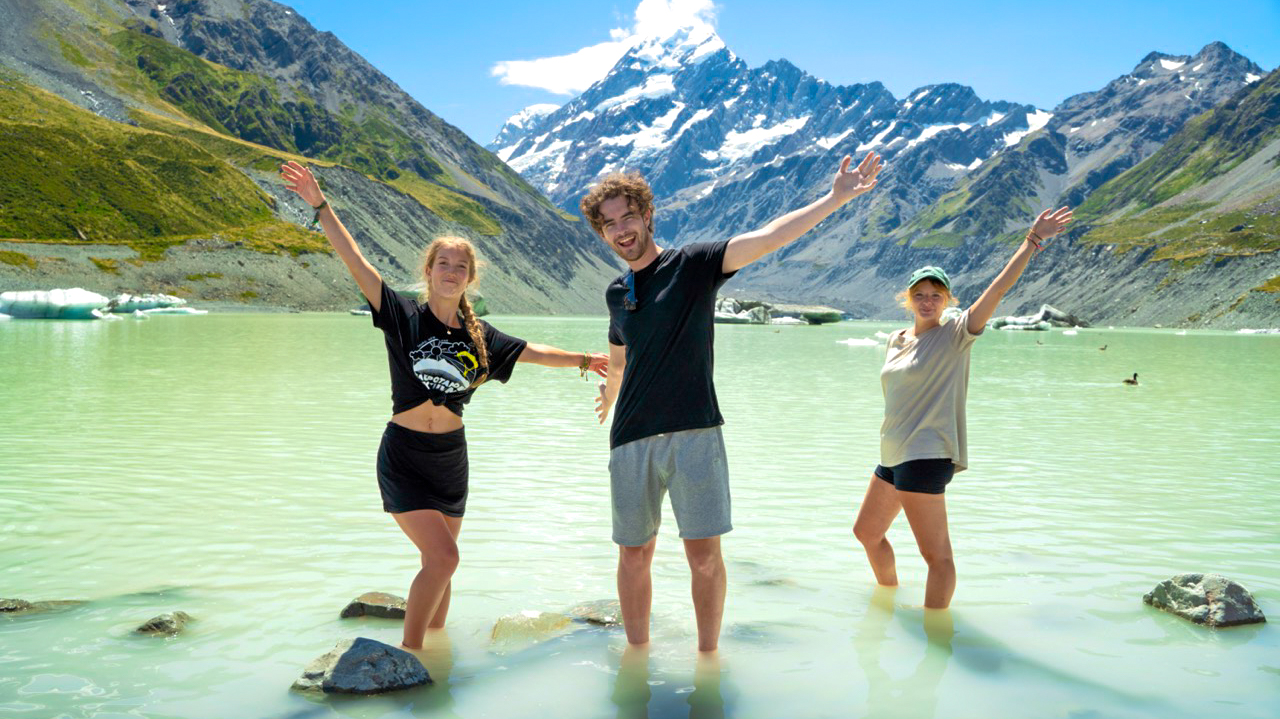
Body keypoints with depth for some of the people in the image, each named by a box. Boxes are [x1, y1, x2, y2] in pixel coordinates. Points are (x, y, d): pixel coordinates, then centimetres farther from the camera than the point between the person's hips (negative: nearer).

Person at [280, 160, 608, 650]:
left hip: (451, 458, 4)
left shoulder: (478, 335, 2)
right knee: (443, 556, -14)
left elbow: (531, 351, 15)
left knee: (440, 563, 11)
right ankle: (407, 653, 3)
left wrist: (581, 360, 21)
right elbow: (355, 262, -13)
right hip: (404, 457, -4)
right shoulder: (405, 316, -8)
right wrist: (321, 206, -18)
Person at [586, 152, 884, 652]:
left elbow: (766, 238, -12)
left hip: (694, 433, -4)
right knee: (634, 555, 9)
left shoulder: (692, 265, 0)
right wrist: (608, 397, 51)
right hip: (631, 440, 4)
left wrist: (836, 198, -22)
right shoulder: (616, 294, 15)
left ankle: (708, 654, 15)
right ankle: (637, 653, 25)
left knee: (705, 556, -3)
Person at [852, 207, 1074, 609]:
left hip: (926, 457, -8)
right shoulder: (897, 339, 12)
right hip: (893, 455, 8)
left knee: (936, 553, -6)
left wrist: (1032, 242, -23)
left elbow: (997, 289, -17)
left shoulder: (955, 335, -7)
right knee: (867, 532, 22)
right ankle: (889, 596, 43)